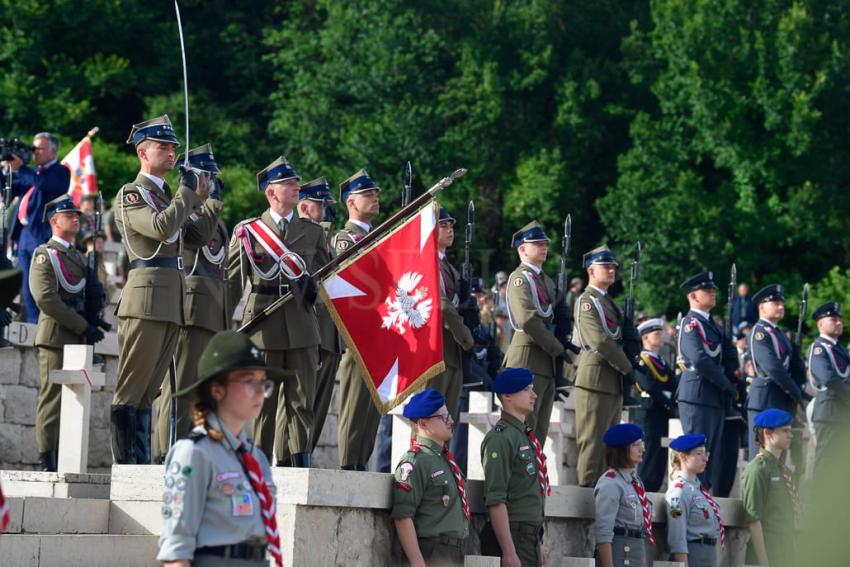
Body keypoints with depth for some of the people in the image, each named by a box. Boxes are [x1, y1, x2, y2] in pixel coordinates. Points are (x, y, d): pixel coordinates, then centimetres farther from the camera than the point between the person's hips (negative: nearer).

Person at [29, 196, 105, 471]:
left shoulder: (79, 257, 22)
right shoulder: (44, 254, -3)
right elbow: (46, 298, -14)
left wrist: (92, 326, 7)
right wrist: (83, 326, -15)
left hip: (78, 338, 7)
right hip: (56, 337, -7)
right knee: (53, 397, -9)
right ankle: (47, 463, -9)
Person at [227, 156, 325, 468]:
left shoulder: (313, 232, 13)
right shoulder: (248, 231, 6)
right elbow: (232, 280, 6)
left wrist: (311, 285, -7)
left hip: (302, 325, 2)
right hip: (263, 324, -2)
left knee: (301, 399, 0)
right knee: (262, 400, 0)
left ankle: (296, 463, 4)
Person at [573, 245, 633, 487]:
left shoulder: (610, 303, 20)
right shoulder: (586, 302, -8)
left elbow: (624, 337, 20)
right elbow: (600, 341, -18)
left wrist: (626, 366, 4)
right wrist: (628, 368, -11)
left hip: (614, 383, 9)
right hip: (595, 379, -9)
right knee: (592, 440, -8)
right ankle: (587, 486, -8)